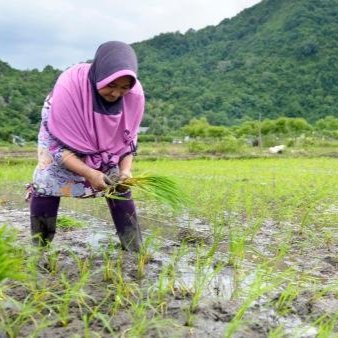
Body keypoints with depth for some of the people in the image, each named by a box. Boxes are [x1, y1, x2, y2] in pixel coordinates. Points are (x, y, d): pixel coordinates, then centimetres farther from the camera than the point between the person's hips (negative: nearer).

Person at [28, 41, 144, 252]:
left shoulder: (135, 94, -28)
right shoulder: (69, 86, -39)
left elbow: (128, 140, -12)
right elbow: (58, 144, -31)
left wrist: (125, 169, -29)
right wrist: (89, 173, -41)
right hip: (59, 133, -2)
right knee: (47, 184, -17)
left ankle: (134, 251, 5)